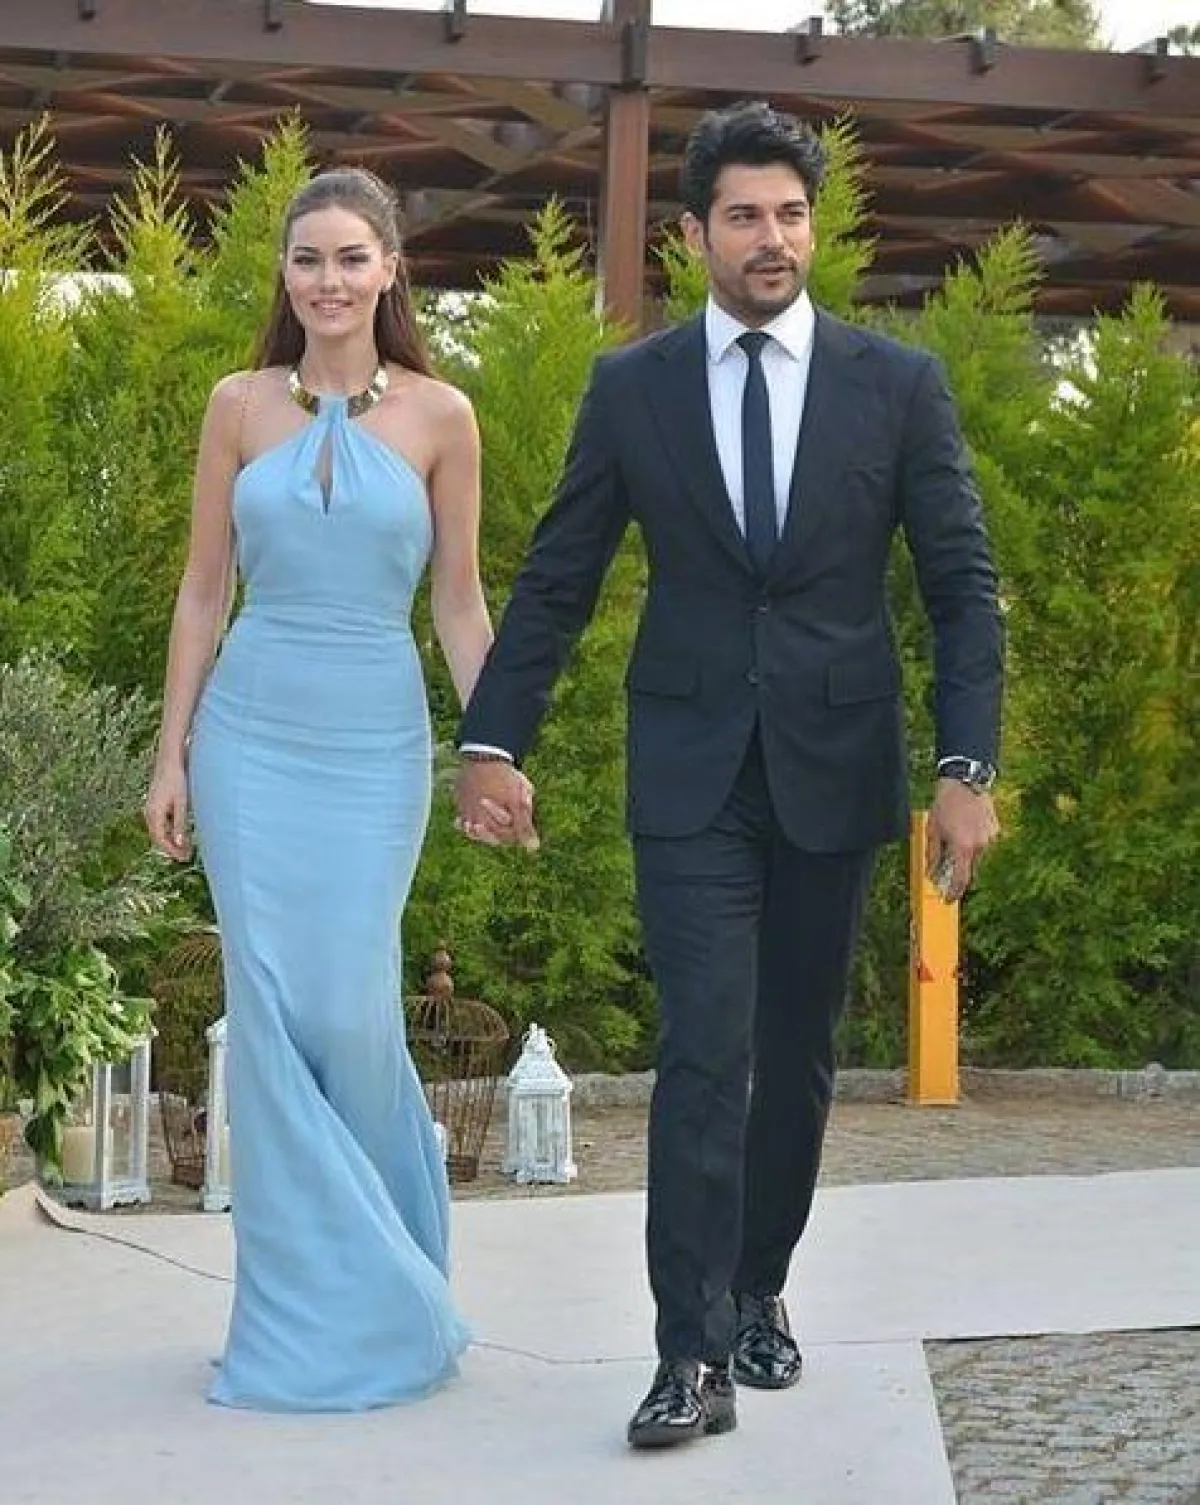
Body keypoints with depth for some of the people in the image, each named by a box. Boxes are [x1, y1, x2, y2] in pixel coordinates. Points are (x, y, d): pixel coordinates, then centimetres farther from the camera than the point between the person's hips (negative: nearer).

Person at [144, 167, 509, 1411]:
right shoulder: (239, 406, 4)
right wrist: (171, 752, 3)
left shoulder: (439, 416, 1)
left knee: (348, 1008, -5)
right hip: (250, 730, 2)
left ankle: (380, 1287, 18)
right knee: (271, 1008, 0)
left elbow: (459, 603, 4)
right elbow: (203, 590, 7)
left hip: (376, 737, -1)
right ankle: (310, 1298, 14)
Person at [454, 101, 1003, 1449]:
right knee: (704, 1056, -10)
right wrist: (493, 743, -1)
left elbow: (963, 588, -1)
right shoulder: (631, 388, 0)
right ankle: (694, 1355, -7)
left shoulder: (898, 385, 0)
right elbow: (554, 582, 4)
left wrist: (969, 767, -9)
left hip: (835, 769, 1)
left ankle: (759, 1290, 31)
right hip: (691, 775, -1)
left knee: (796, 1056, 12)